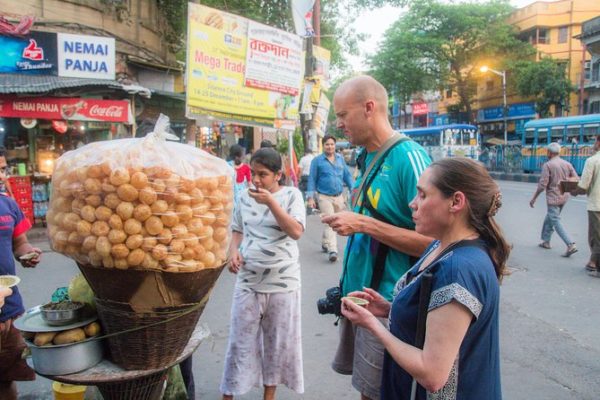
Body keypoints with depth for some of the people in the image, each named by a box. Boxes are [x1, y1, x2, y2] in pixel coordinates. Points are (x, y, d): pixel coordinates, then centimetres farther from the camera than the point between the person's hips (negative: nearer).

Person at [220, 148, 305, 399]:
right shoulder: (245, 197, 4)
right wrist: (234, 252, -5)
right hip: (248, 281, 2)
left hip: (282, 282, -2)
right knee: (240, 340, 9)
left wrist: (271, 202, -24)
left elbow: (296, 232, -18)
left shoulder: (291, 195, -7)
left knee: (277, 341, 12)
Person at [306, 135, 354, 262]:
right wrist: (310, 197, -9)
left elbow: (347, 175, 10)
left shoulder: (340, 158, 8)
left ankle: (325, 243, 35)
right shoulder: (317, 160, -4)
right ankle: (332, 250, -13)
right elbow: (312, 179, -3)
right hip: (324, 197, -5)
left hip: (339, 196, 5)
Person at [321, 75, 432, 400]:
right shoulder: (366, 158, 8)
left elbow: (434, 241, -23)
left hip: (386, 303, -8)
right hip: (357, 292, 8)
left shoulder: (409, 157, -19)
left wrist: (364, 224, -25)